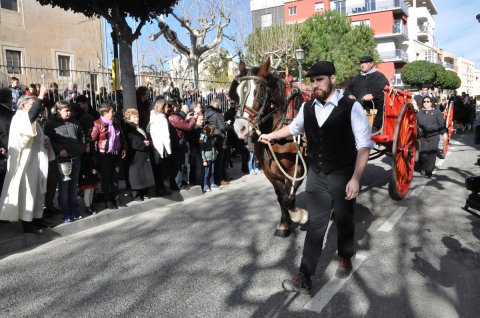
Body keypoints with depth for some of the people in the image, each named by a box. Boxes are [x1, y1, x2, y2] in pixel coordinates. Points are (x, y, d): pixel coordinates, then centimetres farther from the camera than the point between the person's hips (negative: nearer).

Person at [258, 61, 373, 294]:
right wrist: (271, 136, 30)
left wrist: (355, 178, -20)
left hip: (342, 176, -3)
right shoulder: (307, 107, 2)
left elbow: (364, 145, -14)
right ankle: (304, 277, 10)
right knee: (315, 223, 6)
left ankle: (345, 259, 44)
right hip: (316, 174, 3)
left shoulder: (351, 107, -14)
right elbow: (294, 127, 23)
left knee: (343, 220, 16)